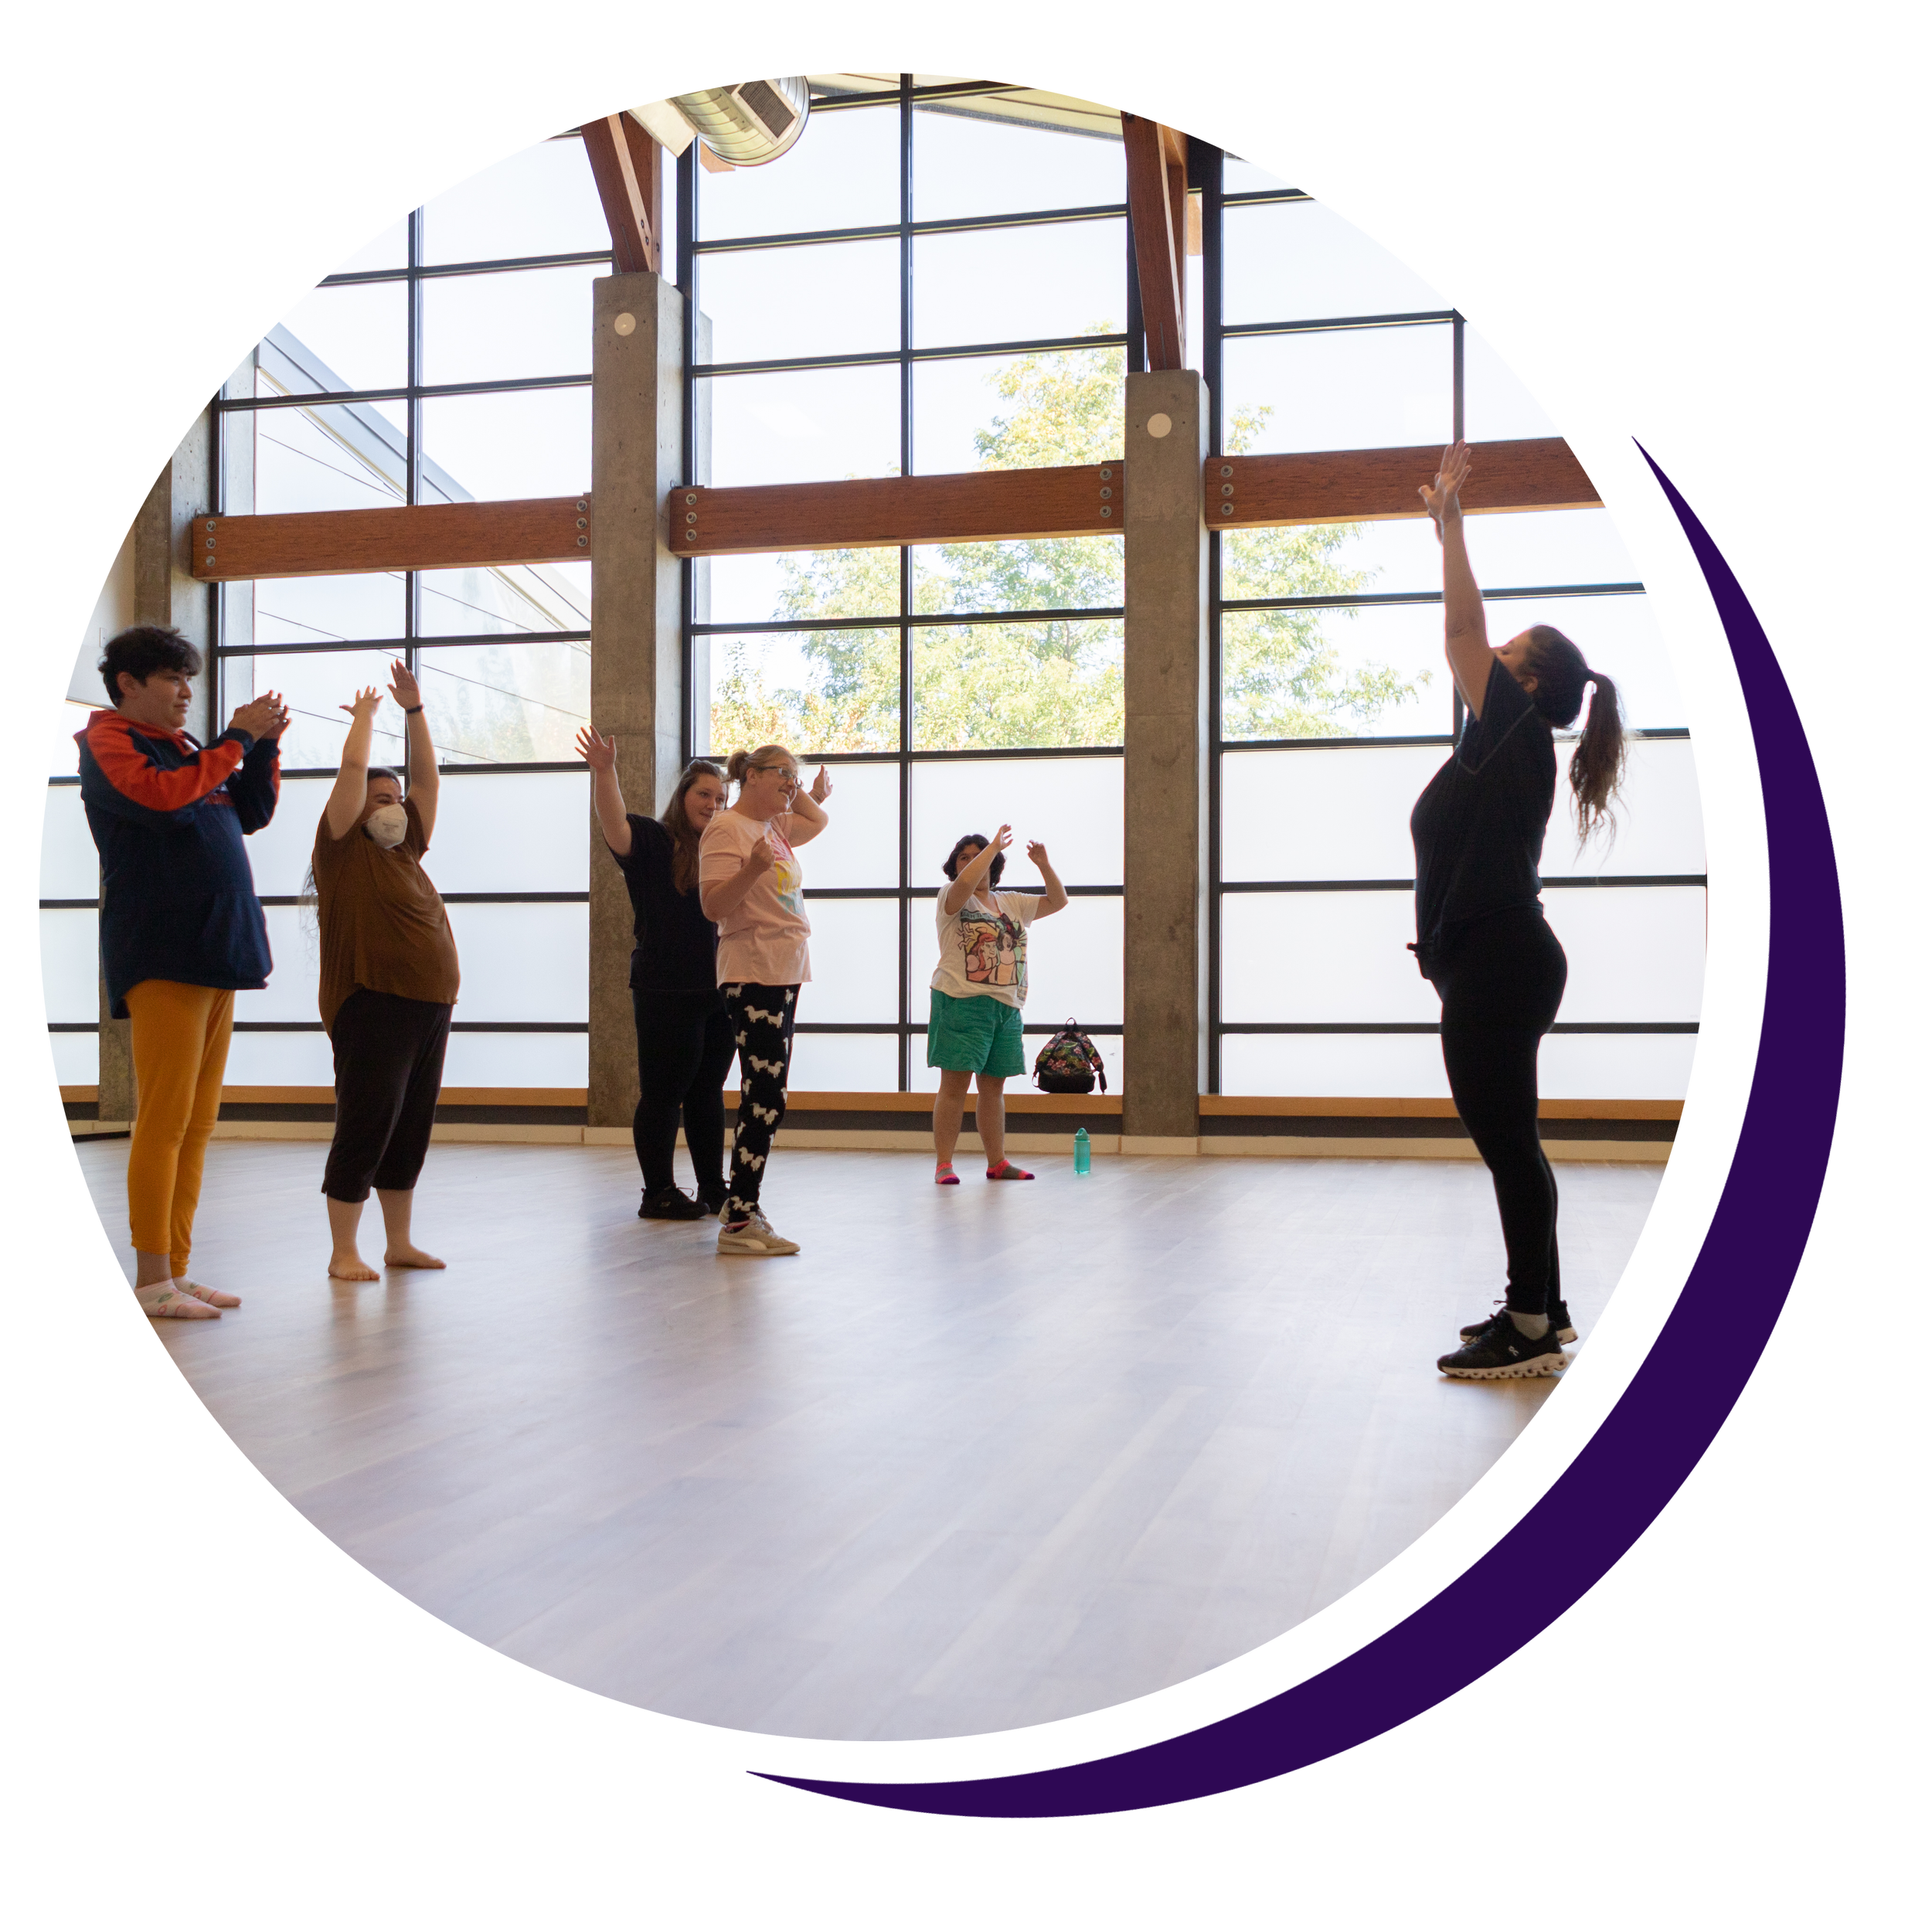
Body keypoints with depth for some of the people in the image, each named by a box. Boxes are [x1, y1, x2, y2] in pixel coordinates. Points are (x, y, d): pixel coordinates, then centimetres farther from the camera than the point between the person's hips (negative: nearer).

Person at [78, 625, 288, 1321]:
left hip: (215, 952, 8)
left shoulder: (185, 746, 22)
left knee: (198, 1123, 8)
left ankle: (176, 1270, 13)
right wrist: (236, 740, -14)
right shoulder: (107, 742, -1)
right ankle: (151, 1282, -4)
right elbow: (161, 797, -21)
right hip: (160, 956, -8)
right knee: (165, 1118, -9)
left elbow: (250, 813, 22)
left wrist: (264, 745, 8)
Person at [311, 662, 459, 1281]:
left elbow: (426, 777, 16)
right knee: (365, 1129, -4)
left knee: (411, 1130, 11)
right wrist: (365, 714, 8)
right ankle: (343, 1252, 4)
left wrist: (413, 710, 14)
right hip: (373, 1009, -7)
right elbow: (354, 768, -7)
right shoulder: (344, 849, -2)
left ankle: (400, 1243, 21)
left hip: (429, 1010, 7)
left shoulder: (407, 851, 16)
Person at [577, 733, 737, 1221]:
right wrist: (604, 772, -39)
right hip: (667, 992, -6)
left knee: (708, 1092, 13)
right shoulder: (652, 842, -3)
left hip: (719, 990, 6)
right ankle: (658, 1194, 7)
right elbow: (615, 825, -22)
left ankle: (714, 1190, 20)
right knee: (663, 1092, 0)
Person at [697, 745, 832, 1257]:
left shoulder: (776, 828, 19)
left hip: (786, 974, 10)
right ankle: (738, 1223, -9)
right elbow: (712, 905, -18)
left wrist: (806, 794, 29)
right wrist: (752, 870, -29)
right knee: (765, 1099, -12)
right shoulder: (727, 828, -8)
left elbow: (817, 820, 40)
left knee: (764, 1098, 11)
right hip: (753, 974, -10)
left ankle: (741, 1207, 18)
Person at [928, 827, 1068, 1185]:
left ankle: (997, 1162, 18)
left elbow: (1057, 901, 19)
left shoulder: (1012, 903, 18)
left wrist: (1044, 864, 5)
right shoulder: (952, 897, 1)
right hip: (962, 1003, -6)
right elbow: (965, 881, -22)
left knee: (994, 1087, 11)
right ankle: (943, 1164, -4)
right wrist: (993, 846, -15)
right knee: (955, 1085, -8)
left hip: (1006, 1007, 6)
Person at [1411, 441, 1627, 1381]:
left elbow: (1462, 629, -12)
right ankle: (1541, 1311, 24)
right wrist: (1445, 523, 26)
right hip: (1495, 963, 10)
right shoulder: (1505, 744, 14)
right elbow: (1464, 635, 23)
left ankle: (1530, 1333, 1)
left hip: (1496, 968, -10)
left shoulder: (1516, 736, -9)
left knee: (1507, 1143, -6)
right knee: (1509, 1142, 15)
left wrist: (1451, 519, -5)